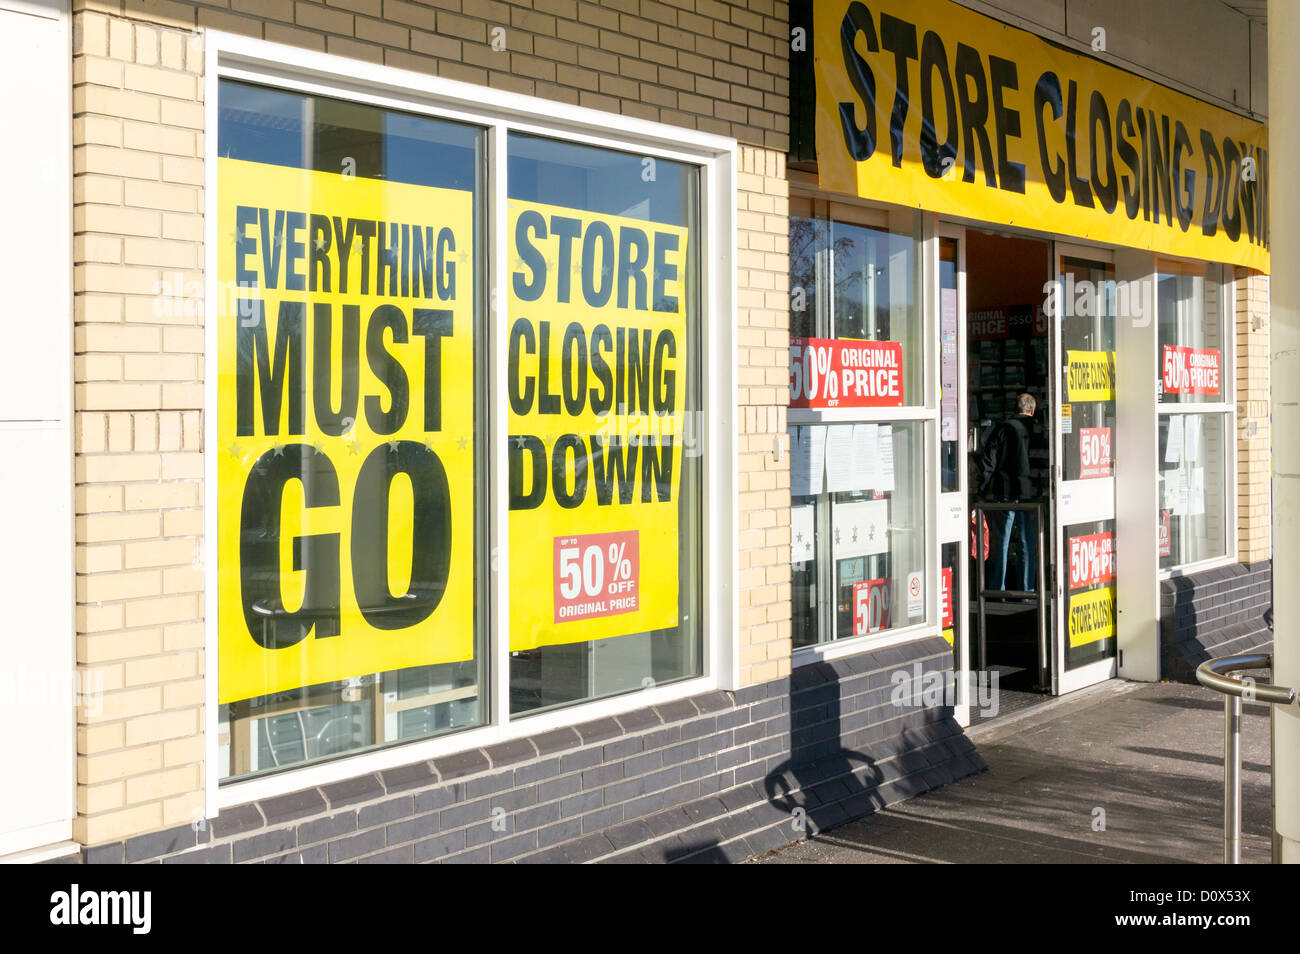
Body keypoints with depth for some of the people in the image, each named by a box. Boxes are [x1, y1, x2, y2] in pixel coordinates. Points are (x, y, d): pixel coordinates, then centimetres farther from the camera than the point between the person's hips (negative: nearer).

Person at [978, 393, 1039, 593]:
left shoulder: (1002, 428, -2)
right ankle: (1027, 589, 10)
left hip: (1004, 493, -1)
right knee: (1029, 544, 8)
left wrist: (984, 491, -1)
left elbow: (988, 461, -5)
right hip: (1030, 494, 1)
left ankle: (997, 589, 6)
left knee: (1000, 542, 5)